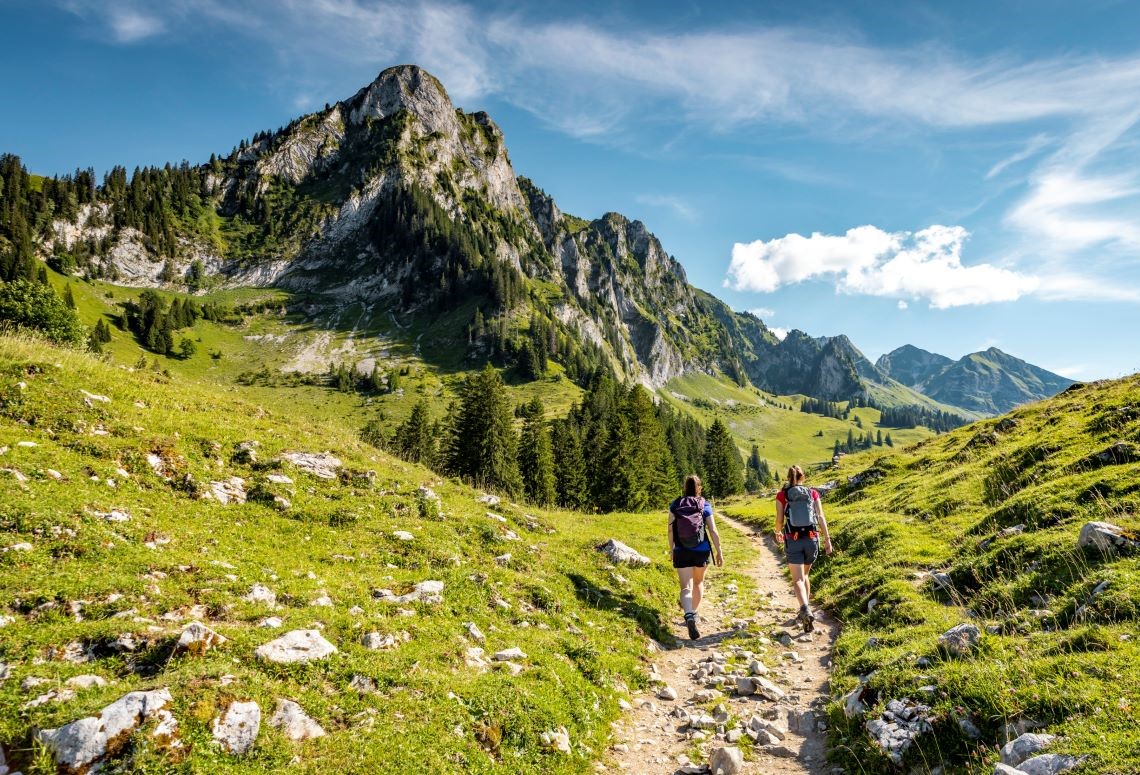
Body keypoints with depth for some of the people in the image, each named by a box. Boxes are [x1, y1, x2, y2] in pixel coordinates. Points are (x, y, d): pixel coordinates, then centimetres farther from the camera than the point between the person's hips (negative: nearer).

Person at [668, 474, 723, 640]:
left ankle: (689, 616, -27)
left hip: (681, 552, 0)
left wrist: (671, 549, 13)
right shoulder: (705, 505, -4)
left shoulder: (675, 505, -1)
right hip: (701, 551, 1)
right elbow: (713, 531, -7)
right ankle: (693, 613, 34)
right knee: (698, 582, 24)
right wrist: (719, 552, 1)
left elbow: (670, 529, 0)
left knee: (686, 587, -3)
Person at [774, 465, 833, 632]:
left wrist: (778, 533, 19)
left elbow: (780, 520, -1)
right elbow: (821, 517, -3)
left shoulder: (782, 495, 0)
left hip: (793, 540, -3)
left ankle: (806, 610, -28)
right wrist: (827, 539, -3)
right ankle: (805, 611, 28)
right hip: (811, 539, 3)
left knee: (798, 579, -5)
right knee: (805, 575, 23)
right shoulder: (813, 493, 5)